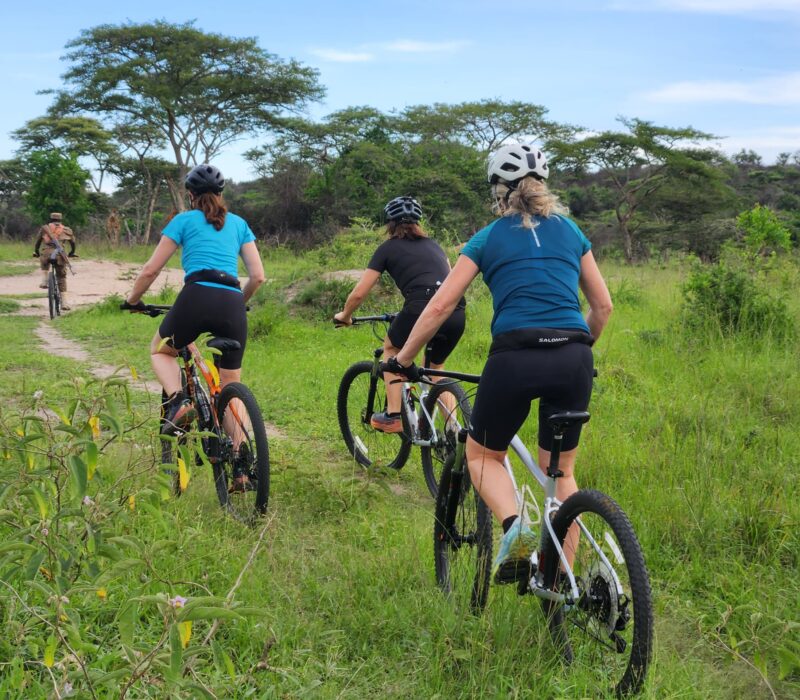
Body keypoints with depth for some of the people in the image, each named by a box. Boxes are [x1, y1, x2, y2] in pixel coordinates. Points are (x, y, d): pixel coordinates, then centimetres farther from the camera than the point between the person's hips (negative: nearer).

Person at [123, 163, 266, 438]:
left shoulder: (184, 220, 14)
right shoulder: (239, 223, 22)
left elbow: (150, 270, 13)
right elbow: (258, 276, 16)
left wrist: (132, 300, 30)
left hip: (197, 296, -2)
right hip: (233, 305, 3)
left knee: (160, 350, 26)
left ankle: (177, 401, -1)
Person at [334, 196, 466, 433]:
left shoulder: (388, 248, 16)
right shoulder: (433, 245, 29)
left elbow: (359, 293, 14)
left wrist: (344, 315, 33)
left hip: (421, 309, -4)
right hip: (457, 315, 4)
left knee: (391, 348, 27)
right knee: (436, 369, 28)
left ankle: (393, 416, 18)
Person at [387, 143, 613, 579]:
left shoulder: (488, 239, 10)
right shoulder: (570, 231, 17)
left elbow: (440, 306, 6)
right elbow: (603, 306, 20)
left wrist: (402, 360, 15)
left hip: (515, 356, -3)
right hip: (574, 361, 3)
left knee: (482, 455, 19)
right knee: (561, 470, 19)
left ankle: (515, 527, -8)